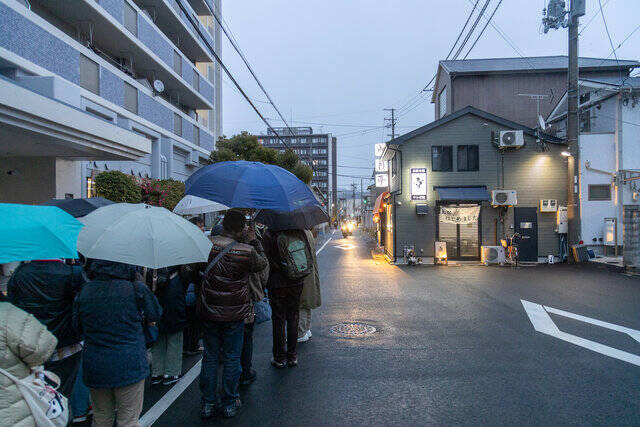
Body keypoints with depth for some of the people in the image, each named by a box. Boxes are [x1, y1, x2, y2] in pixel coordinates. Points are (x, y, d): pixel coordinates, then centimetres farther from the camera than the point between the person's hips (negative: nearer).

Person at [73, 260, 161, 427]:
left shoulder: (84, 291, -2)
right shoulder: (137, 289, -12)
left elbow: (77, 325, 11)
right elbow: (155, 316, 2)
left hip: (94, 367, 4)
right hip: (129, 366, -3)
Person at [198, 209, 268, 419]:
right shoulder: (247, 251, -15)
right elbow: (262, 264, 4)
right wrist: (254, 242, 11)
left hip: (208, 311, 3)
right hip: (235, 313, -2)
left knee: (210, 355, 16)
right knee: (232, 357, 12)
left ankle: (208, 403, 26)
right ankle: (229, 403, 23)